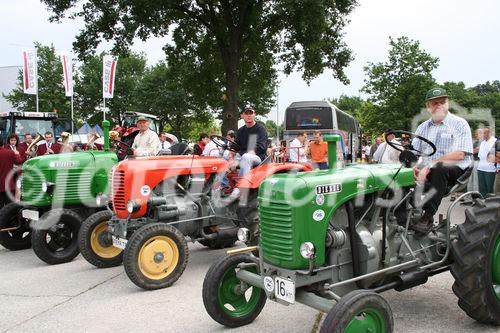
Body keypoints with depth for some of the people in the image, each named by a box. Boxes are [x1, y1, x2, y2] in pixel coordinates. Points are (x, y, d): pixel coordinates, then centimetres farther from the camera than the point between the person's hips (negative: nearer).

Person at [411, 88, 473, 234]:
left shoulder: (460, 124, 2)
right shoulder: (423, 127, 18)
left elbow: (459, 155, -12)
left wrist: (430, 165, -20)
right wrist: (415, 166, -12)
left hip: (456, 170, -4)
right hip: (426, 171, 4)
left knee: (439, 168, -38)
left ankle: (428, 216, -38)